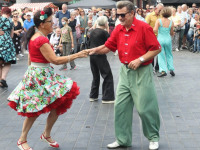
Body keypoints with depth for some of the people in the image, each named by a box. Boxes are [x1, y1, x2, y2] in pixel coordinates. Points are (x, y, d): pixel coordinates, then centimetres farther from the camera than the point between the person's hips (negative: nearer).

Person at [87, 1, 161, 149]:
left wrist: (140, 60, -20)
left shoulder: (144, 27, -13)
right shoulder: (118, 29, 3)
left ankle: (153, 138, 22)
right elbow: (108, 46, 7)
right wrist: (94, 50, -10)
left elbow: (157, 49, -12)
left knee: (145, 108, 1)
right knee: (120, 106, 6)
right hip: (125, 71, 6)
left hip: (142, 72, -6)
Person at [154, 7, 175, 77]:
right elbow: (172, 33, 4)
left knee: (161, 55, 5)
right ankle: (171, 69, 11)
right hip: (168, 39, 2)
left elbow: (155, 30, -17)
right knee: (169, 55, 18)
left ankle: (163, 70, -3)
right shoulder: (171, 22, -3)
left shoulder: (158, 21, -10)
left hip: (160, 39, -2)